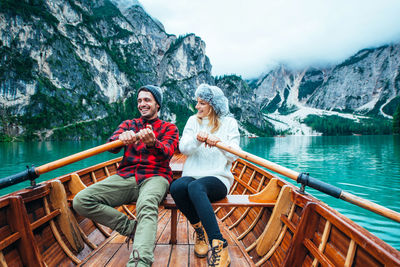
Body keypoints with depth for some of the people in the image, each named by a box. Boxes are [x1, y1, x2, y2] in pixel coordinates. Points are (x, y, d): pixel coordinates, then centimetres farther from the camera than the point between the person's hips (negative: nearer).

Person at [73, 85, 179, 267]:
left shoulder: (169, 128, 14)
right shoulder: (128, 124, 22)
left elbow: (167, 153, -8)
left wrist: (153, 143, -34)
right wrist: (122, 138, -26)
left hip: (154, 177, -3)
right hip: (126, 177, 4)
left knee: (147, 204, -39)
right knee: (81, 201, -18)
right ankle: (131, 227, -11)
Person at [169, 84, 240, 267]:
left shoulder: (229, 123, 8)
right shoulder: (193, 121, 14)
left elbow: (233, 156, -2)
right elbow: (183, 148, 1)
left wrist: (219, 142, -22)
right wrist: (197, 139, -20)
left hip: (218, 178, -3)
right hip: (192, 175, 3)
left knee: (195, 187, -36)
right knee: (176, 187, -32)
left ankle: (219, 246, -34)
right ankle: (200, 231, -9)